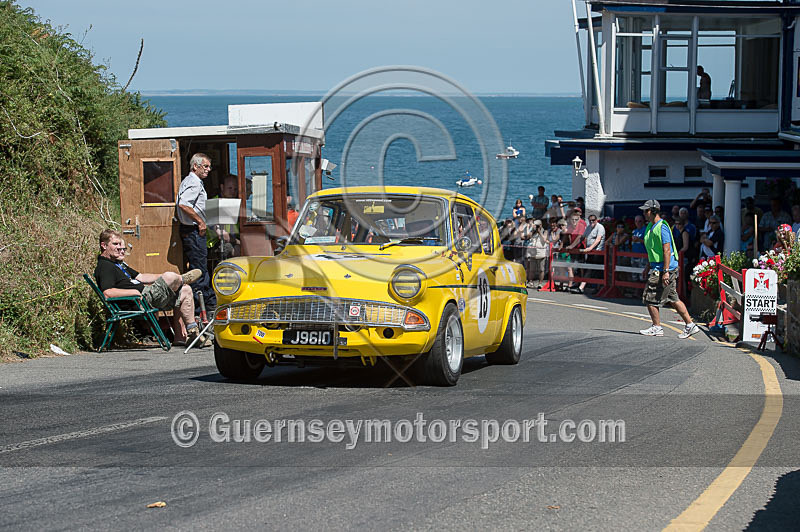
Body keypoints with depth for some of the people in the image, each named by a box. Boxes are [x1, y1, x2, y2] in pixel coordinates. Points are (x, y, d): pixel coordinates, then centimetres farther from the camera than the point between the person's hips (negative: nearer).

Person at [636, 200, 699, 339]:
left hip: (663, 269, -10)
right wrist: (648, 267, 26)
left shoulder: (662, 227, -17)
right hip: (656, 268, 10)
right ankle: (690, 325, 13)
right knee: (673, 299, 11)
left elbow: (667, 250, -21)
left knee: (650, 298, -4)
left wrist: (665, 272, -25)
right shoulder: (650, 227, 14)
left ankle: (656, 327, 7)